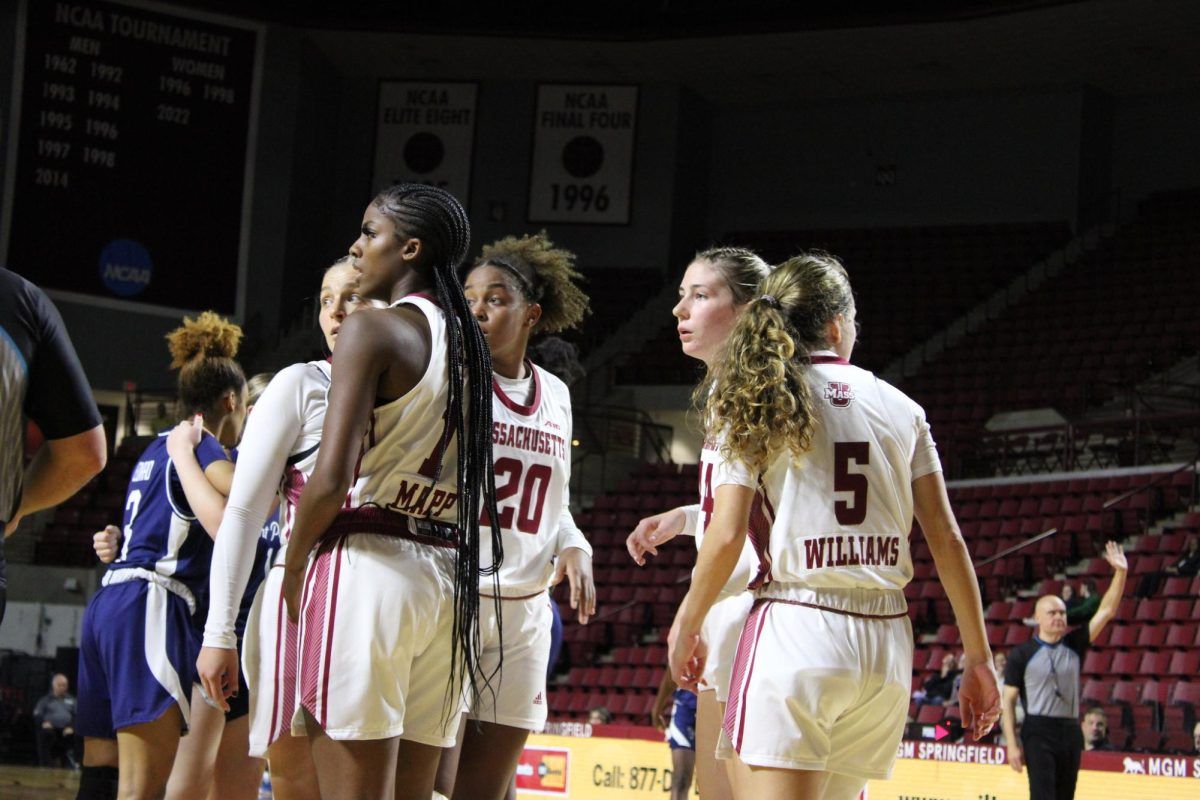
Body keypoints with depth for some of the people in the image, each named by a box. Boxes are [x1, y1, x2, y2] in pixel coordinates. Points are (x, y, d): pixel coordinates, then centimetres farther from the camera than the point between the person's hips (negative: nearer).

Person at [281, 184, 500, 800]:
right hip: (449, 575, 7)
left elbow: (332, 479, -15)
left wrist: (293, 565, -2)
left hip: (367, 565, -7)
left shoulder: (373, 330, -8)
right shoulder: (468, 345, 15)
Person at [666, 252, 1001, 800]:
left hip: (794, 631, -4)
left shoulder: (750, 398, 2)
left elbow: (726, 536, -6)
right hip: (887, 639, 4)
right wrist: (979, 658, 13)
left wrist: (686, 626, 8)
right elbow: (946, 539, 9)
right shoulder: (899, 407, 11)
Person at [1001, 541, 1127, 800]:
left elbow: (1106, 612, 4)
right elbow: (1008, 700, -2)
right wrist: (1012, 744, -10)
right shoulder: (1021, 654, -1)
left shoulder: (1074, 646, 9)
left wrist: (1120, 573, -6)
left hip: (1071, 731, 5)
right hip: (1039, 732, -5)